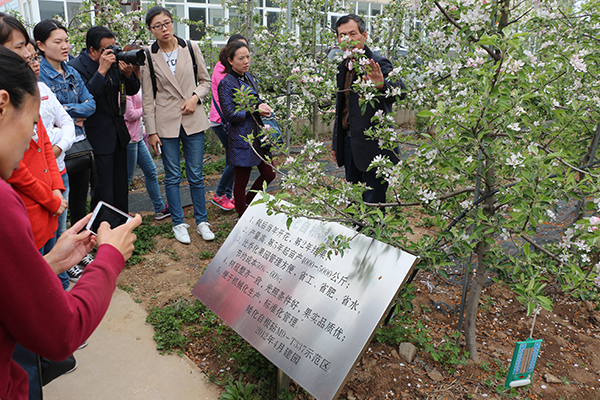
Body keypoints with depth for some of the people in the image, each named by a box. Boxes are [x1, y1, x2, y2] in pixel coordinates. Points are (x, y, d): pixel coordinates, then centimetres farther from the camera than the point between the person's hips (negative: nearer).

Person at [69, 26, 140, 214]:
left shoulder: (114, 62, 6)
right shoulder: (76, 67, -12)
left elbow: (132, 90, 11)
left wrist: (128, 74, -9)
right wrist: (102, 71, -25)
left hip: (118, 133, 7)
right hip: (98, 138, -7)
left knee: (121, 189, 16)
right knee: (103, 193, -2)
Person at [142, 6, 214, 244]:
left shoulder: (191, 48, 2)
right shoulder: (148, 57, 0)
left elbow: (206, 80, 10)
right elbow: (147, 98, 1)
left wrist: (196, 97, -9)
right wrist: (151, 131, -2)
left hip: (193, 119, 1)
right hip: (166, 123, 0)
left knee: (196, 175, 6)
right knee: (172, 176, 6)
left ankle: (201, 221, 20)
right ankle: (178, 223, 20)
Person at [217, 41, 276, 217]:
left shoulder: (249, 77, 12)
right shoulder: (226, 83, -11)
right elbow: (230, 115, -15)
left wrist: (262, 106, 0)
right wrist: (255, 111, -17)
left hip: (258, 135, 8)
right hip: (242, 138, -8)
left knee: (269, 174, 10)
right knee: (242, 180, 3)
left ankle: (249, 201, 33)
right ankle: (243, 216, 20)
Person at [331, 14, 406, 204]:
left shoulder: (378, 65, -11)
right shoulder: (344, 67, 13)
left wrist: (382, 85, -52)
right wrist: (336, 143, 21)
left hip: (373, 147, -7)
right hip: (349, 144, 8)